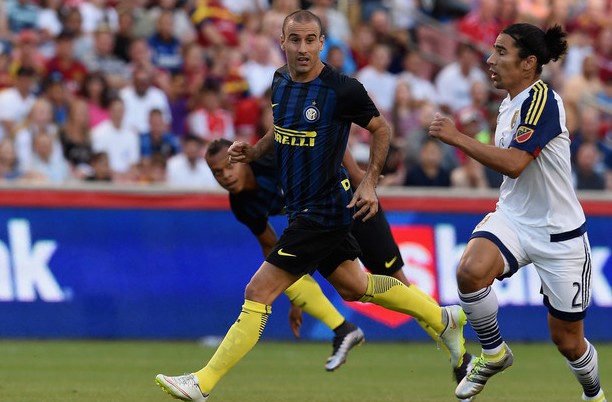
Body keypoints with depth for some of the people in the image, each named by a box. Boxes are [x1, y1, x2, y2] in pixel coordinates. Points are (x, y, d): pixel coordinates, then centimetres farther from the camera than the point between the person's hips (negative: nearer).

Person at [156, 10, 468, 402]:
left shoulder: (342, 89, -18)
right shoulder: (280, 81, 3)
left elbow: (381, 128, -5)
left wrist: (370, 183, -11)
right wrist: (254, 150, 4)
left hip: (323, 210, -9)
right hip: (302, 206, 9)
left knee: (259, 293, -10)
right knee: (354, 286, 23)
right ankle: (444, 318, 40)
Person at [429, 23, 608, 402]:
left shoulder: (542, 99, -19)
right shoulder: (509, 106, 7)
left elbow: (513, 163, -30)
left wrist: (457, 137, -27)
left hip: (559, 234, -6)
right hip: (513, 218, 6)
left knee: (568, 341, 6)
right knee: (471, 271, -28)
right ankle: (494, 353, -5)